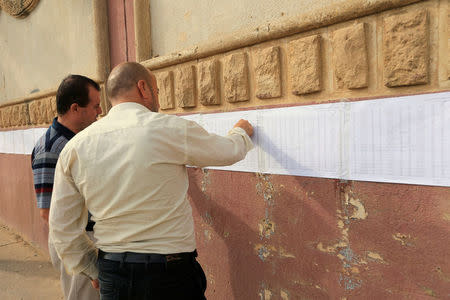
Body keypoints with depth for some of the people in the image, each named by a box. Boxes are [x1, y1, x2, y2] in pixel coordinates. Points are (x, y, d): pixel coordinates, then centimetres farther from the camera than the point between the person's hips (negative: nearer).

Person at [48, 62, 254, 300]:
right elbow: (229, 151, 2)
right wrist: (241, 132, 25)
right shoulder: (170, 129, -14)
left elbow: (61, 226, 3)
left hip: (111, 279, 4)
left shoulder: (75, 146, -2)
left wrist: (94, 270, 16)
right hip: (170, 274, -3)